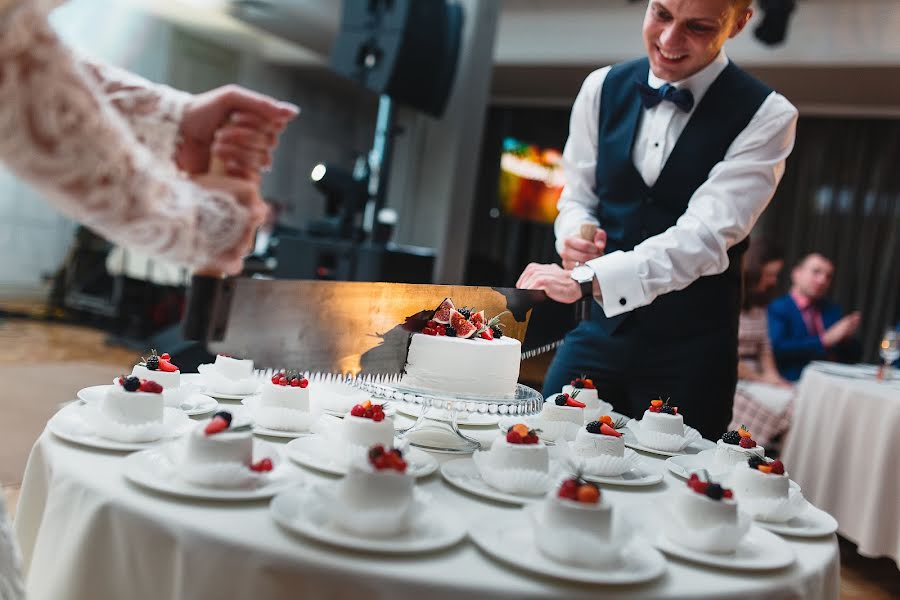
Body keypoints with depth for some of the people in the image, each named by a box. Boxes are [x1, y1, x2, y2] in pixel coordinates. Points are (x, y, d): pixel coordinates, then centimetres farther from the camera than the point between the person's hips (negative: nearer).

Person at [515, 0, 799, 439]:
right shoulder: (602, 89, 3)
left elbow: (707, 236, -22)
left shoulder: (767, 117, -10)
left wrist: (585, 280, -34)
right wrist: (575, 235, -14)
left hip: (689, 349, -3)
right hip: (600, 332, 3)